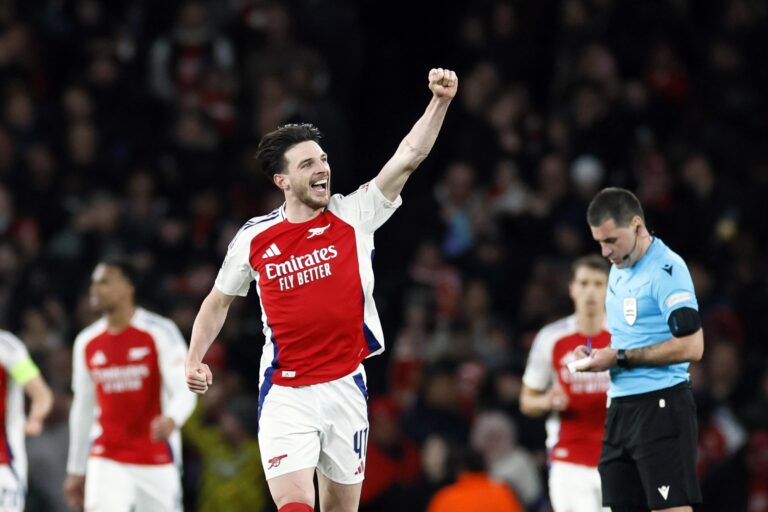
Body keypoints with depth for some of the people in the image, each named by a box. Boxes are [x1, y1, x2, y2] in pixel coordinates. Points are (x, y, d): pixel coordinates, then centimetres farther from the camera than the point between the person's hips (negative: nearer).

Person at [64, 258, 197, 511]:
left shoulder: (160, 333, -8)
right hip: (106, 460, 3)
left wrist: (171, 419, -38)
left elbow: (184, 392, -14)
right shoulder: (86, 343, 7)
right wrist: (75, 470, 17)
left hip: (157, 461, -2)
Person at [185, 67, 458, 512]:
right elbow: (219, 302, 15)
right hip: (286, 394, -1)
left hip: (346, 387, 2)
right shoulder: (253, 239, 0)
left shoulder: (354, 216, -2)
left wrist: (440, 100, -21)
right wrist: (195, 360, 4)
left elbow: (410, 156, -10)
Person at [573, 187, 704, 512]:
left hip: (660, 406, -9)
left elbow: (691, 347, -20)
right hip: (621, 408, 9)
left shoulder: (667, 270, -13)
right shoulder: (619, 270, 16)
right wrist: (596, 356, 6)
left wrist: (620, 358, -16)